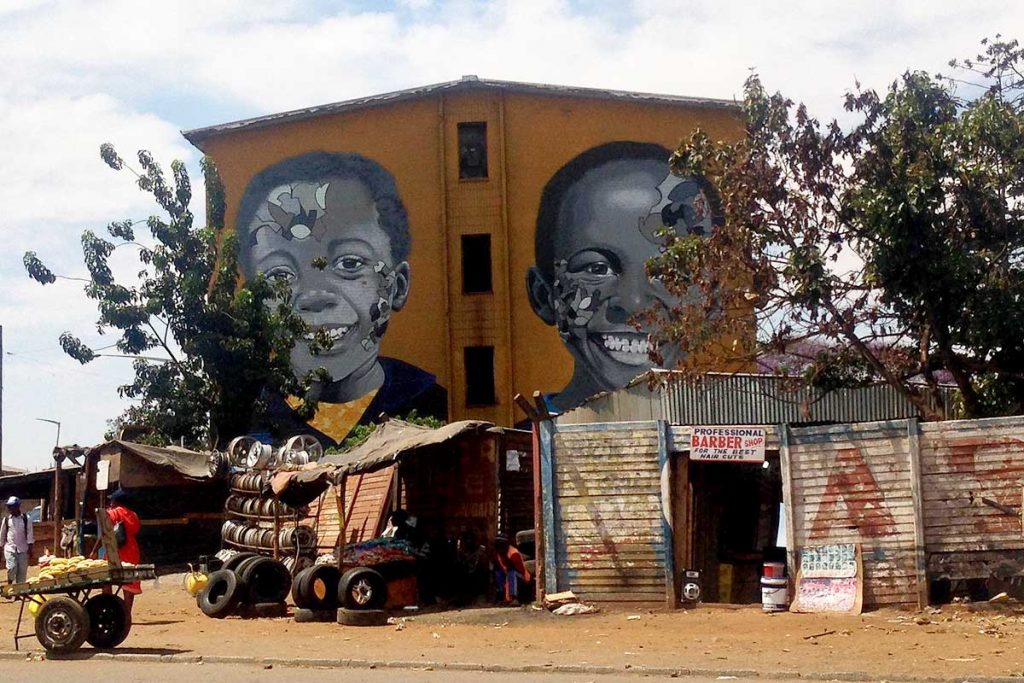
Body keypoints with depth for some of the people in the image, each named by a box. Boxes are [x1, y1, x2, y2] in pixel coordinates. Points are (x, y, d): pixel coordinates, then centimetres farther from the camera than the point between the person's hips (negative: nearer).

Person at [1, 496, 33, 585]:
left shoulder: (26, 519, -1)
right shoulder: (6, 520, 3)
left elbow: (29, 535, -1)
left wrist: (30, 549, -6)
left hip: (23, 549, 0)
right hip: (10, 548, 0)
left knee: (22, 570, 2)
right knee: (12, 568, -14)